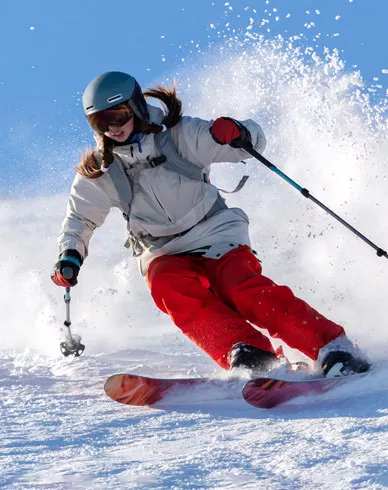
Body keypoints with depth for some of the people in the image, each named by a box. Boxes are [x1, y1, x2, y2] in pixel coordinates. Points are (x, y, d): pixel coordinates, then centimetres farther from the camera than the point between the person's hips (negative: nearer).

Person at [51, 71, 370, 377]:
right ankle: (247, 354, -43)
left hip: (215, 234, -2)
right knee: (168, 287, -32)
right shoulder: (100, 170, 1)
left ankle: (333, 349, -32)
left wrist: (237, 133, -31)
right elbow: (80, 218, 16)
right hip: (164, 253, 3)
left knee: (243, 289, -30)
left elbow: (254, 141, -7)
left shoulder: (178, 136, -8)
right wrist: (70, 256, -3)